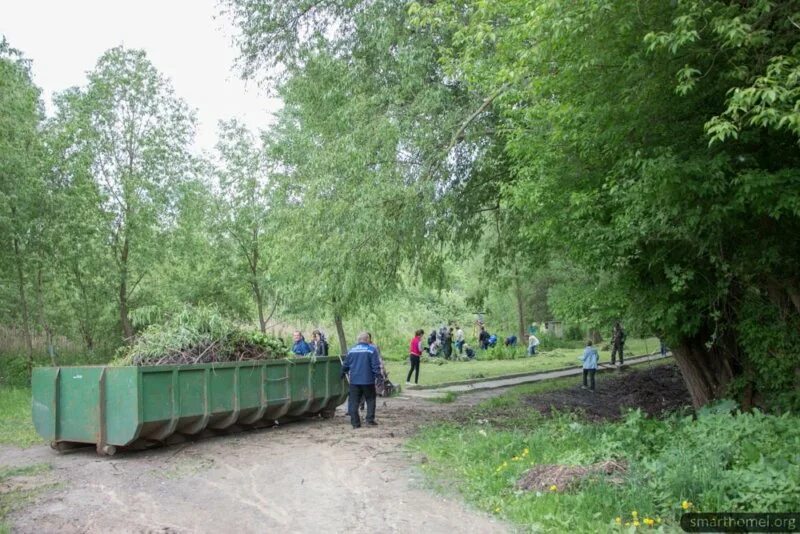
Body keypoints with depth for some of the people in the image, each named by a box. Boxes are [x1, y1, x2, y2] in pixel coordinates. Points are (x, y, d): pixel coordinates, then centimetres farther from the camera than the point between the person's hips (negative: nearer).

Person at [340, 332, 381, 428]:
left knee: (354, 402, 7)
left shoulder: (351, 351, 6)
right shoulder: (371, 350, -6)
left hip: (354, 381, 3)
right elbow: (376, 366, -12)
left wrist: (343, 374, 31)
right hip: (368, 380, -3)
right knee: (370, 399, 12)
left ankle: (355, 422, 4)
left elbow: (345, 365, 15)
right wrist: (378, 376, -7)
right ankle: (370, 419, 5)